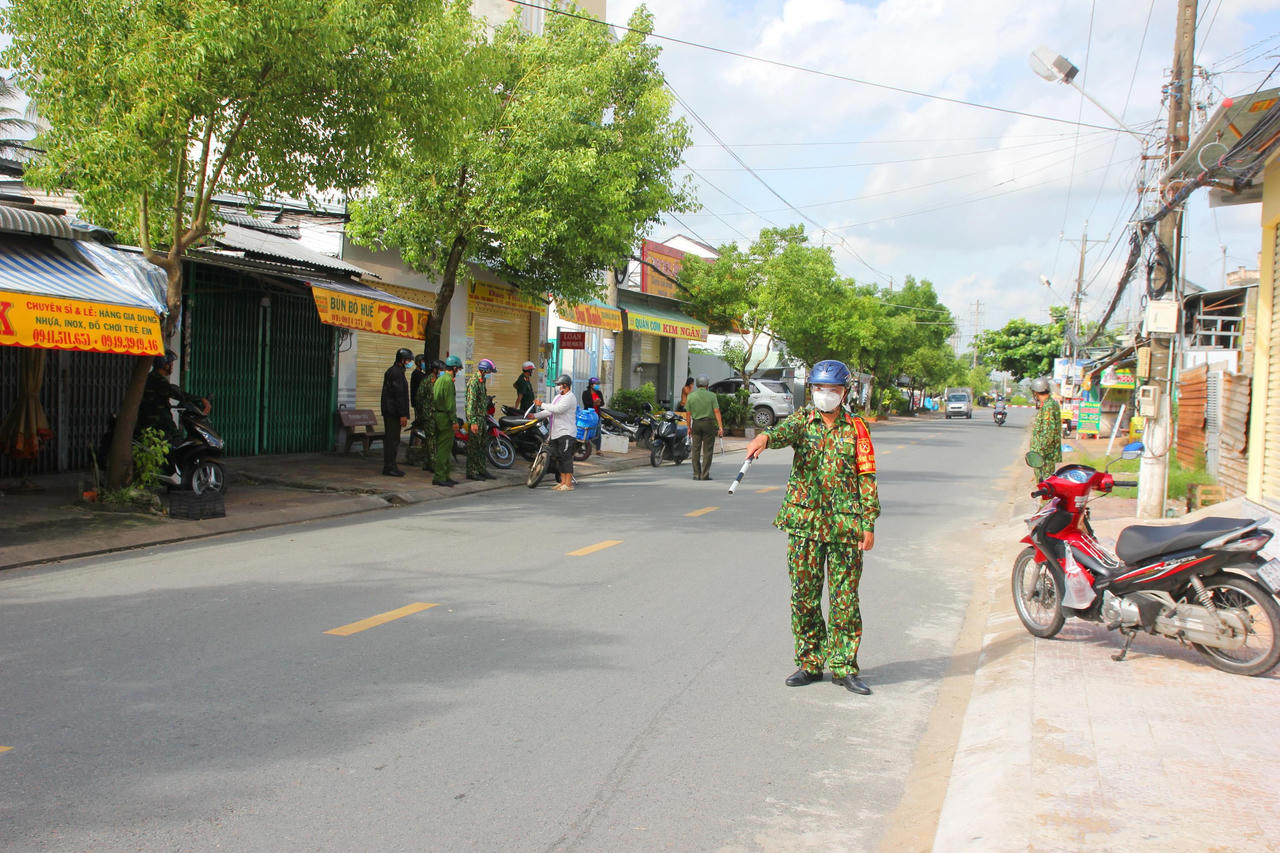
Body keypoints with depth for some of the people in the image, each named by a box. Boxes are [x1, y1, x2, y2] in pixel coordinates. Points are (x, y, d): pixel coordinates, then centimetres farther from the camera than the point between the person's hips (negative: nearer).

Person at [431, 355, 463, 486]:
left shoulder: (439, 379, 16)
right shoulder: (448, 380, -15)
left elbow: (433, 398, 20)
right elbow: (450, 402, -19)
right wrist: (454, 420, -17)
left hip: (437, 415, 10)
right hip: (445, 417, -10)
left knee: (442, 447, 13)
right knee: (444, 448, -7)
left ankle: (444, 476, 19)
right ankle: (439, 477, -7)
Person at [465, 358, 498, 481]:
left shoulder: (482, 381, 14)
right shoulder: (474, 381, -16)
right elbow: (471, 402, -21)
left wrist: (486, 415, 23)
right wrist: (473, 422, -25)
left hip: (482, 417, 10)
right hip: (475, 417, -10)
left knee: (482, 444, 13)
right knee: (474, 445, -5)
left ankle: (481, 470, 20)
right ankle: (471, 472, -1)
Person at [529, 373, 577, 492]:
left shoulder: (569, 398, -12)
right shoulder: (558, 397, 20)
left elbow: (557, 409, -25)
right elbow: (549, 411, 19)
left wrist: (542, 404, -19)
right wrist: (535, 416, 9)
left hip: (566, 433, -10)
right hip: (556, 433, 10)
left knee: (566, 457, -11)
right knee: (559, 457, 11)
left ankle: (568, 484, -11)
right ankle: (563, 482, 18)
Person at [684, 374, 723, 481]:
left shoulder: (691, 396, 1)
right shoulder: (711, 396, -4)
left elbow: (688, 414, 2)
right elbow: (717, 412, -10)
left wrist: (689, 427, 10)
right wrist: (720, 427, -9)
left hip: (696, 424, 2)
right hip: (709, 424, -2)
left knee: (695, 450, 7)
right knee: (707, 451, 2)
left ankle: (696, 474, 6)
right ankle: (705, 475, -1)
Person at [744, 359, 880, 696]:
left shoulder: (856, 428, 6)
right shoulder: (803, 419, 6)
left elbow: (867, 478, 5)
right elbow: (786, 430, -19)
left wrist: (869, 524, -2)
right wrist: (766, 437, -43)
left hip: (845, 525, -1)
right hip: (804, 522, 1)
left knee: (845, 599, 2)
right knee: (804, 596, 6)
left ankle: (842, 667, 13)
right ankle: (810, 663, 19)